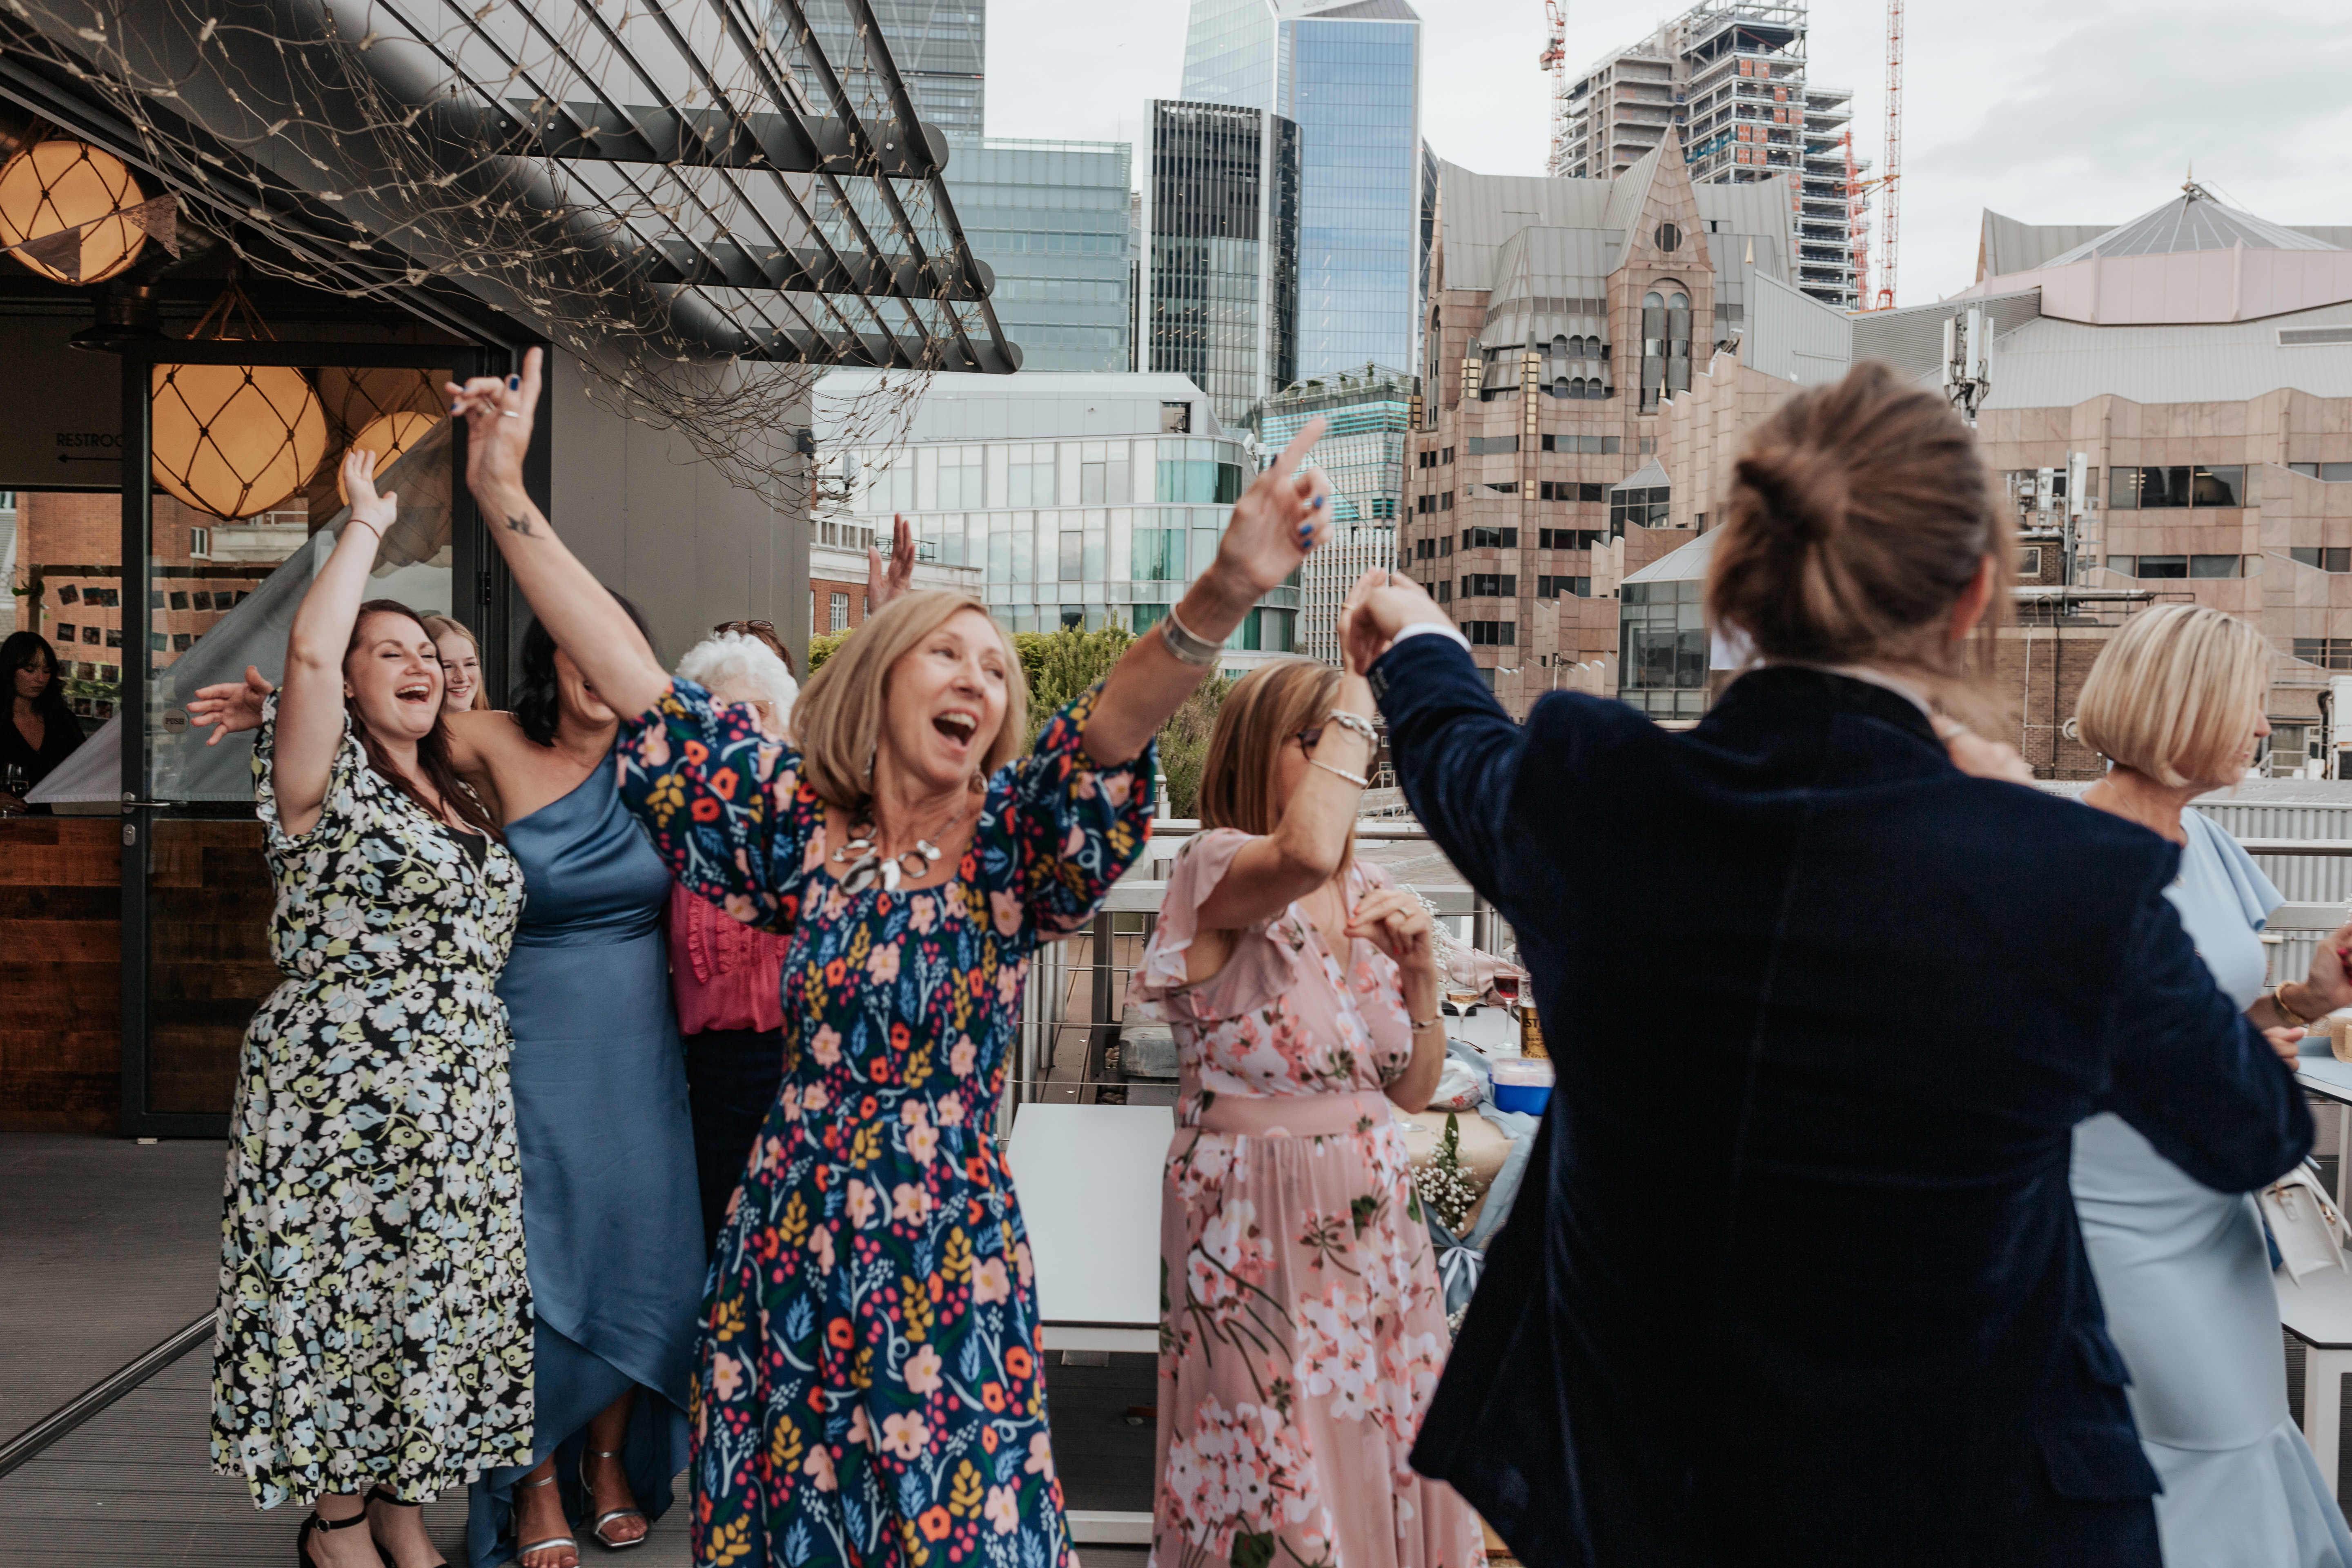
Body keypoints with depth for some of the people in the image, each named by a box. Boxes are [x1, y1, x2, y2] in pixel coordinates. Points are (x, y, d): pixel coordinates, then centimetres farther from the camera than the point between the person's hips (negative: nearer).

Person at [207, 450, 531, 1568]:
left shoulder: (459, 800, 15)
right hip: (339, 1102, -6)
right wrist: (367, 524, -11)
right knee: (341, 1306, 4)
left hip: (460, 1113, 7)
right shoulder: (330, 782, -6)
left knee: (432, 1307, 12)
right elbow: (309, 651, -23)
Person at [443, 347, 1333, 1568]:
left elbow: (1112, 725, -23)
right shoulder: (800, 826, 1)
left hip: (951, 1259, -2)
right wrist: (506, 500, -1)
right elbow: (637, 688, 1)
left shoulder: (1008, 847, -4)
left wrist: (1226, 593, -41)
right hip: (787, 1248, 2)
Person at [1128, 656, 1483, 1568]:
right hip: (1258, 1230, -6)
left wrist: (1419, 968, -4)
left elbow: (1412, 1092, 12)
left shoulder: (1369, 894, 8)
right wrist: (1350, 712, -23)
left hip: (1375, 1218, 7)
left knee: (1390, 1476, 13)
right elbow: (1304, 854, -38)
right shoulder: (1217, 872, -12)